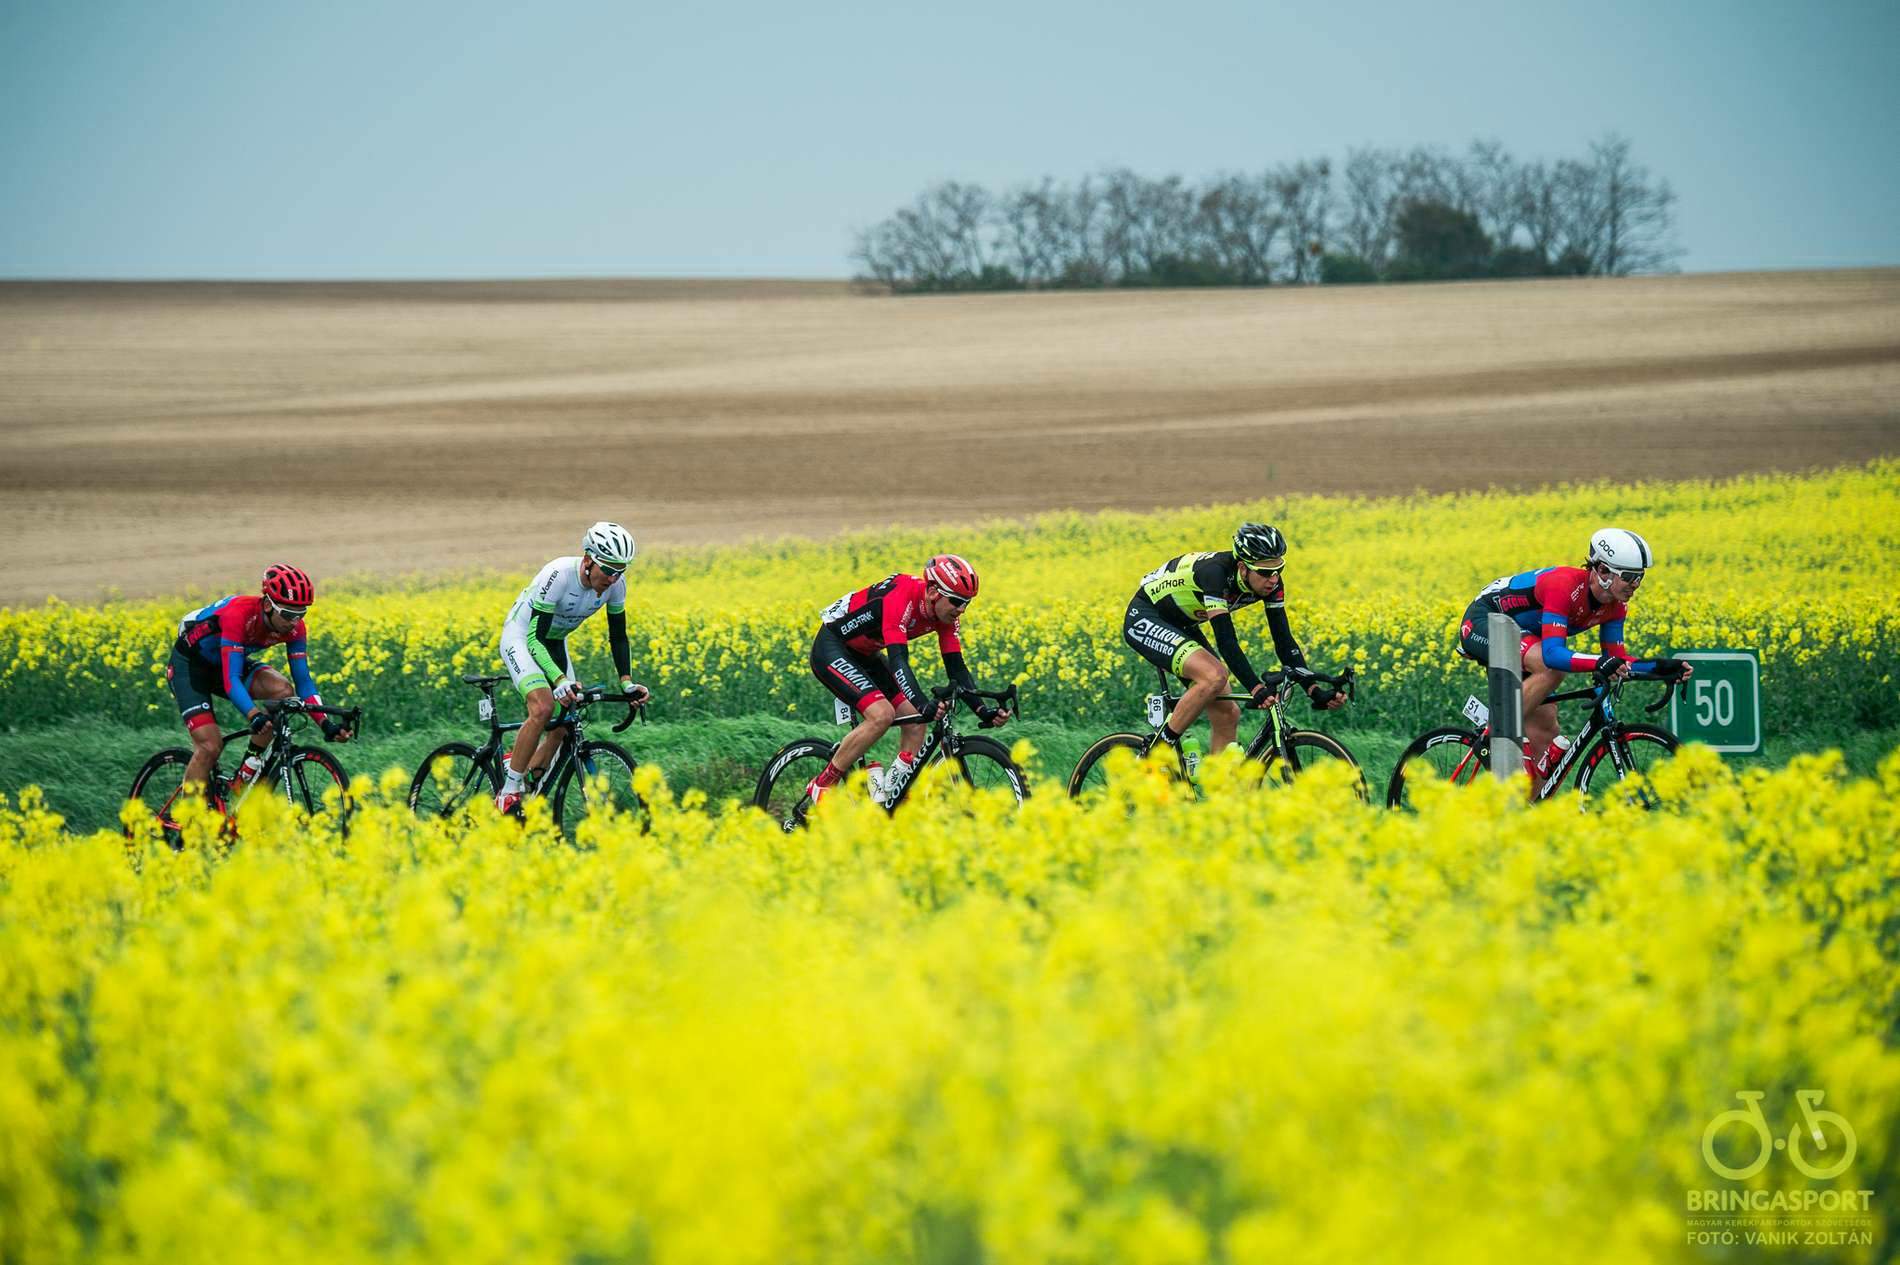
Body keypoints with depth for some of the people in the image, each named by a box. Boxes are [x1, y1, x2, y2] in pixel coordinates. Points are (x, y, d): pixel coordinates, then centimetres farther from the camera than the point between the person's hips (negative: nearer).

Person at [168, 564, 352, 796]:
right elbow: (231, 679, -43)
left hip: (228, 663, 6)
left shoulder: (293, 626, -18)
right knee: (210, 746, -21)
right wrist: (254, 716, -59)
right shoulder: (239, 614, -37)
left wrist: (327, 724, -30)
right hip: (190, 663, -6)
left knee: (284, 691, -23)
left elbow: (303, 680, -15)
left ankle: (244, 778, -14)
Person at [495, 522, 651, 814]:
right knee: (543, 708, -28)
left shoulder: (615, 583, -16)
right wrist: (559, 679, -49)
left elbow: (618, 636, -5)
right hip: (520, 638, -7)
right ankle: (509, 792, -18)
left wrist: (627, 681, -19)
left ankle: (527, 789, 15)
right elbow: (535, 637, -36)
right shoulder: (558, 575, -35)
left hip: (555, 642, 7)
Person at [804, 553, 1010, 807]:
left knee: (916, 722, -6)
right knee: (881, 715, -27)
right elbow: (897, 659, -44)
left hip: (864, 655, 9)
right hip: (832, 649, -9)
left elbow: (956, 668, -7)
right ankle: (820, 787, -15)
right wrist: (923, 704, -58)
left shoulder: (946, 613, -9)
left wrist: (983, 710, -21)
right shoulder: (901, 598, -34)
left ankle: (894, 803, -1)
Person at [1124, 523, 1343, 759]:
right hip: (1145, 621, -8)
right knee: (1214, 676, -31)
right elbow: (1225, 639, -41)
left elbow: (1283, 640, -11)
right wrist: (1256, 688, -50)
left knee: (1227, 715, -2)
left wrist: (1313, 689, -23)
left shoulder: (1270, 583, -14)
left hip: (1180, 626, 8)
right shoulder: (1216, 573, -35)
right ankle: (1159, 747, -17)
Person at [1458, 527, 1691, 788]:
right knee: (1552, 669, -36)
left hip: (1521, 634, 9)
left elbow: (1617, 659, -5)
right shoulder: (1564, 586, -35)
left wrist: (1660, 666, -21)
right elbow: (1553, 653, -44)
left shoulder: (1615, 605, -10)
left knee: (1545, 734, -1)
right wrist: (1599, 663, -59)